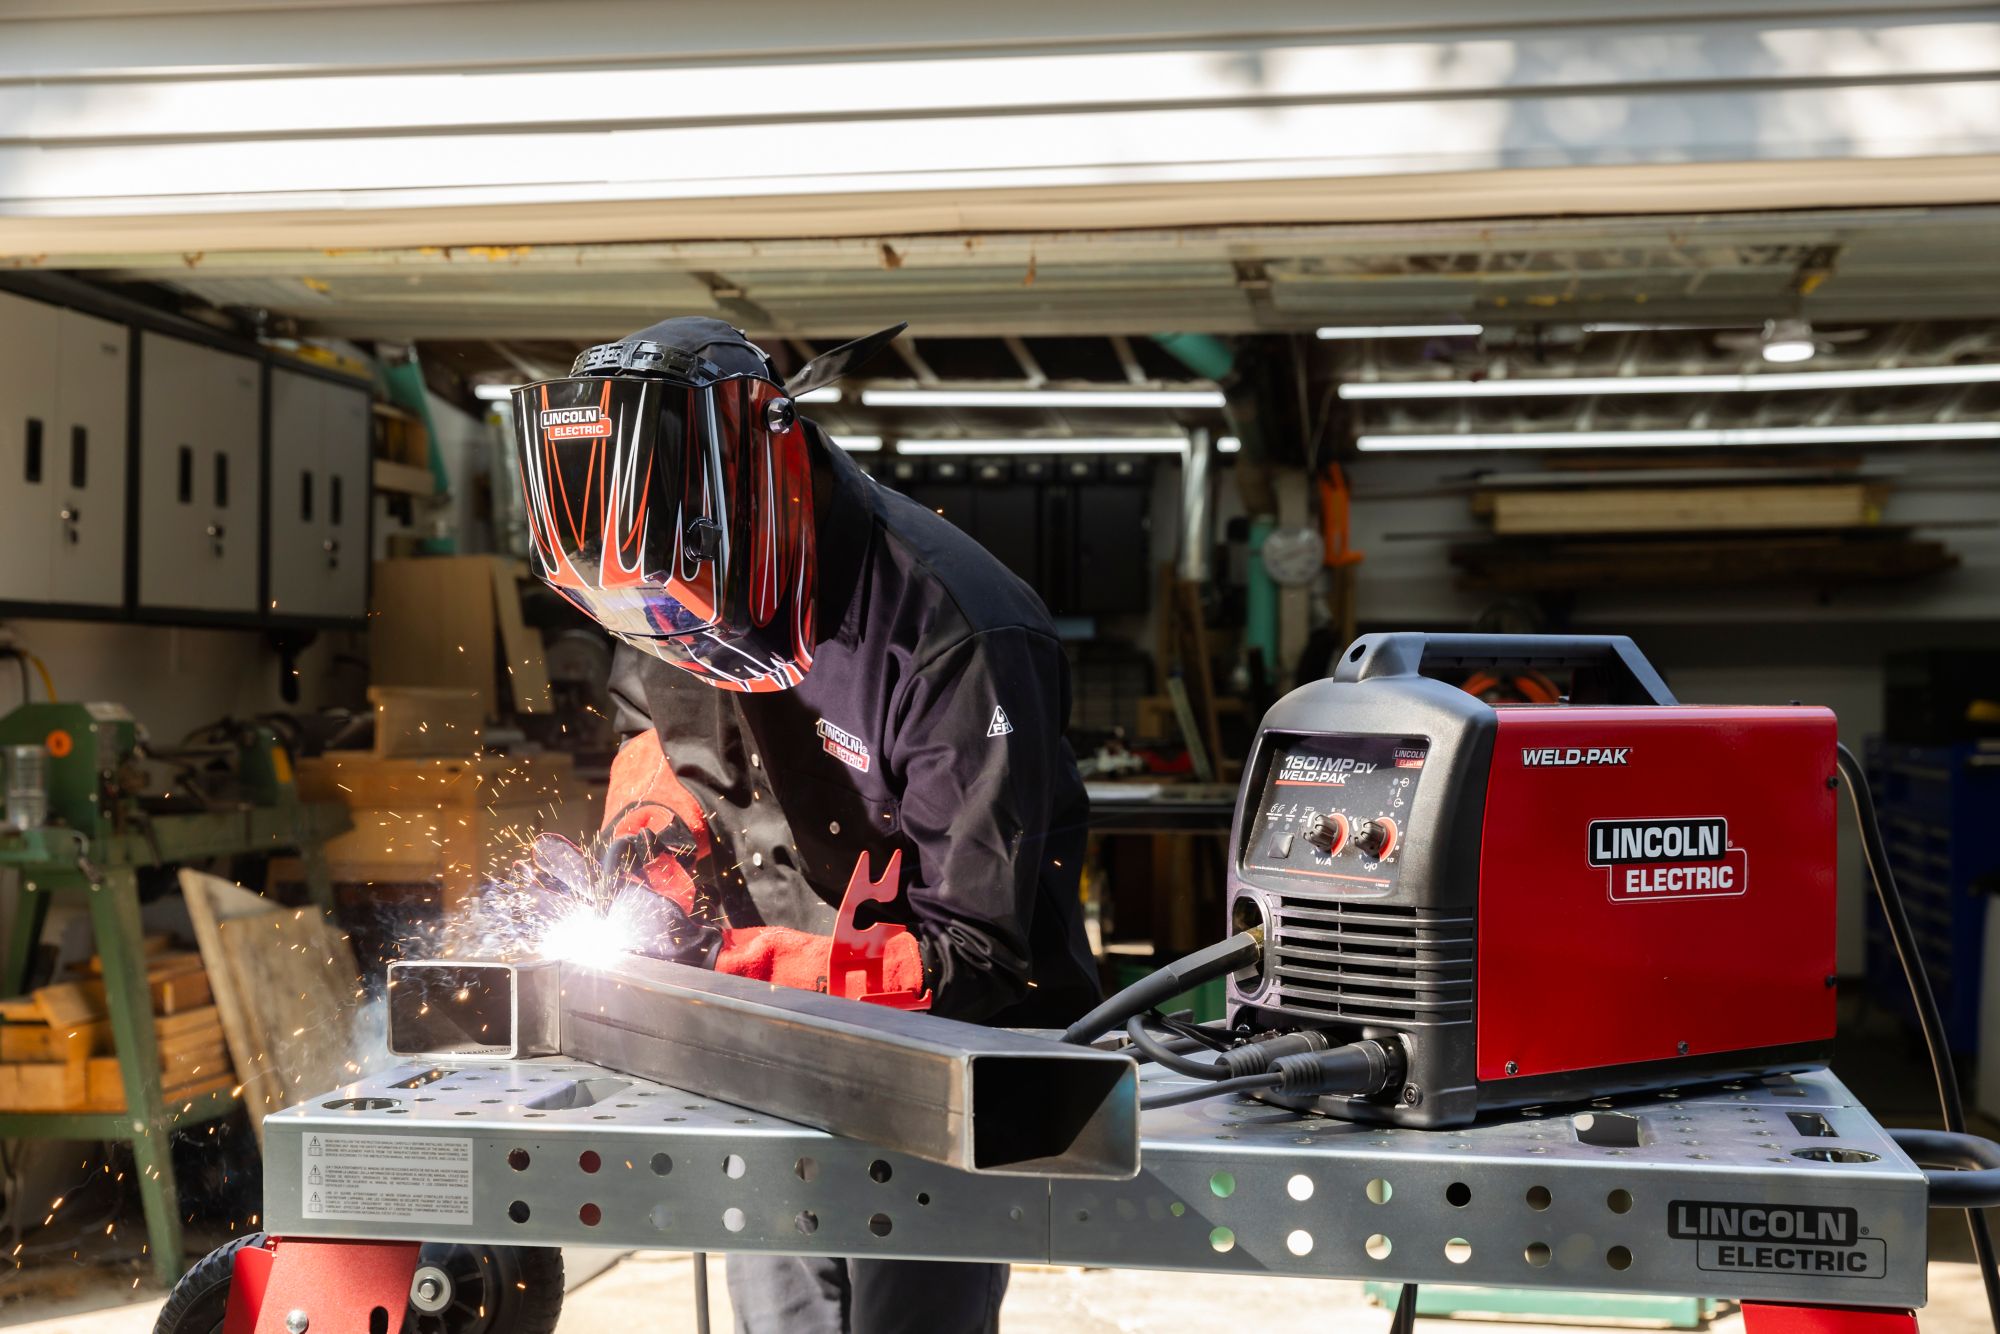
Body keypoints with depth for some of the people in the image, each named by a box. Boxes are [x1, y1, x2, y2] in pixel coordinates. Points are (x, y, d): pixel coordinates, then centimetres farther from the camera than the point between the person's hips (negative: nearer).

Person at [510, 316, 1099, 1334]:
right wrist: (647, 845, -4)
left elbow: (978, 947, -25)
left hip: (953, 1029, -6)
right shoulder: (684, 582, -7)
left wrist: (738, 962, -31)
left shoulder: (957, 643, -29)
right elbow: (653, 726, 18)